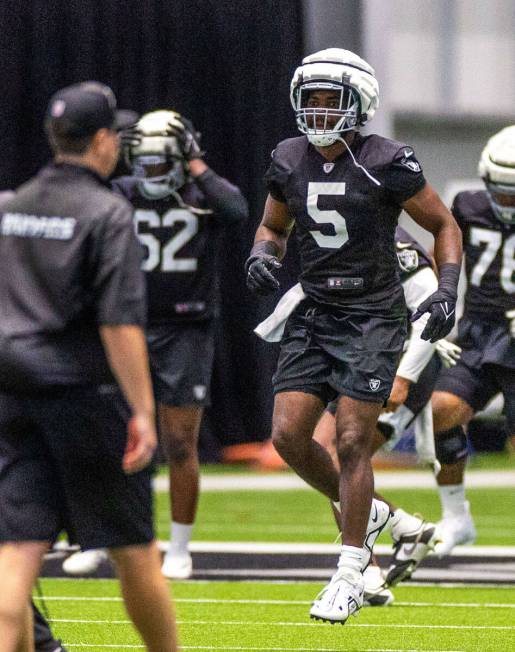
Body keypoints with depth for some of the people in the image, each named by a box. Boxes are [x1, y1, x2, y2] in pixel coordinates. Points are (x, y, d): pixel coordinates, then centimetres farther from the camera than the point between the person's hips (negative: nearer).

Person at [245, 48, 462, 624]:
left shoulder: (385, 164, -11)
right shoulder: (289, 162, 3)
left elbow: (443, 226, 0)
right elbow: (273, 227, 19)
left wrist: (446, 291, -13)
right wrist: (262, 256, -4)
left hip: (373, 317, -5)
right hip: (314, 314, 5)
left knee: (351, 441, -9)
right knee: (288, 436, -4)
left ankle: (349, 577, 0)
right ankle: (367, 512, 22)